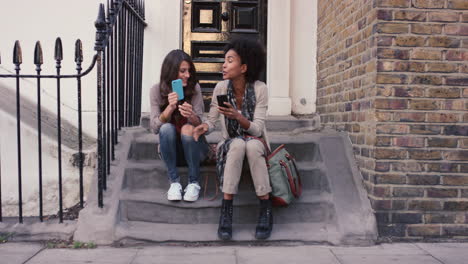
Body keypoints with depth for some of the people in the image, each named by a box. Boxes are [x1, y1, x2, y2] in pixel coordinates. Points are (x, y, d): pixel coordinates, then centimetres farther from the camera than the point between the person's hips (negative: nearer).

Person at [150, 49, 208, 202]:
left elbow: (199, 123, -13)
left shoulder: (194, 88, -8)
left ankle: (194, 182, -17)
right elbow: (155, 127, -13)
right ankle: (174, 182, -20)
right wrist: (170, 107, -30)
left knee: (188, 129, -32)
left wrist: (191, 116, -37)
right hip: (170, 149, 1)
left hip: (193, 147, 0)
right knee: (167, 128, -30)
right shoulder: (157, 90, -7)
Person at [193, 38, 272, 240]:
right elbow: (211, 121, -1)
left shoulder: (260, 88, -11)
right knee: (238, 143, -35)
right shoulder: (221, 88, -5)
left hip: (256, 145, -1)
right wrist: (204, 126, -25)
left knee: (251, 145, -37)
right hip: (230, 146, 1)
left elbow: (257, 129, -15)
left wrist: (238, 116, -33)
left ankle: (266, 209, -28)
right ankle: (226, 210, -32)